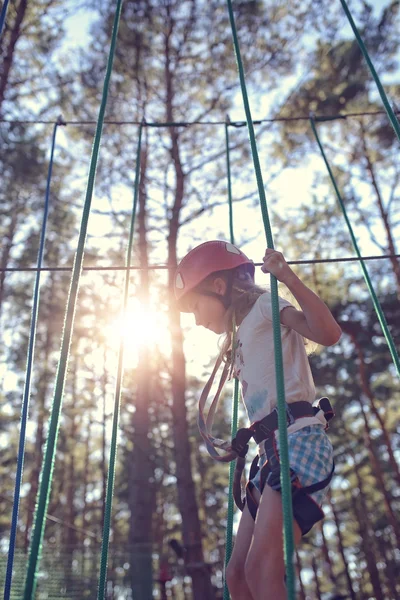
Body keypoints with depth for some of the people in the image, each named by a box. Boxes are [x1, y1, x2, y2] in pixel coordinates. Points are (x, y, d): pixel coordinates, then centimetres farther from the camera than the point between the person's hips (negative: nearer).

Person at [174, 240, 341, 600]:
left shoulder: (264, 304, 4)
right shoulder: (243, 336, 27)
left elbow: (329, 333, -16)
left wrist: (288, 277, -19)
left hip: (299, 441, -9)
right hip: (272, 450, 9)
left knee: (261, 570, -21)